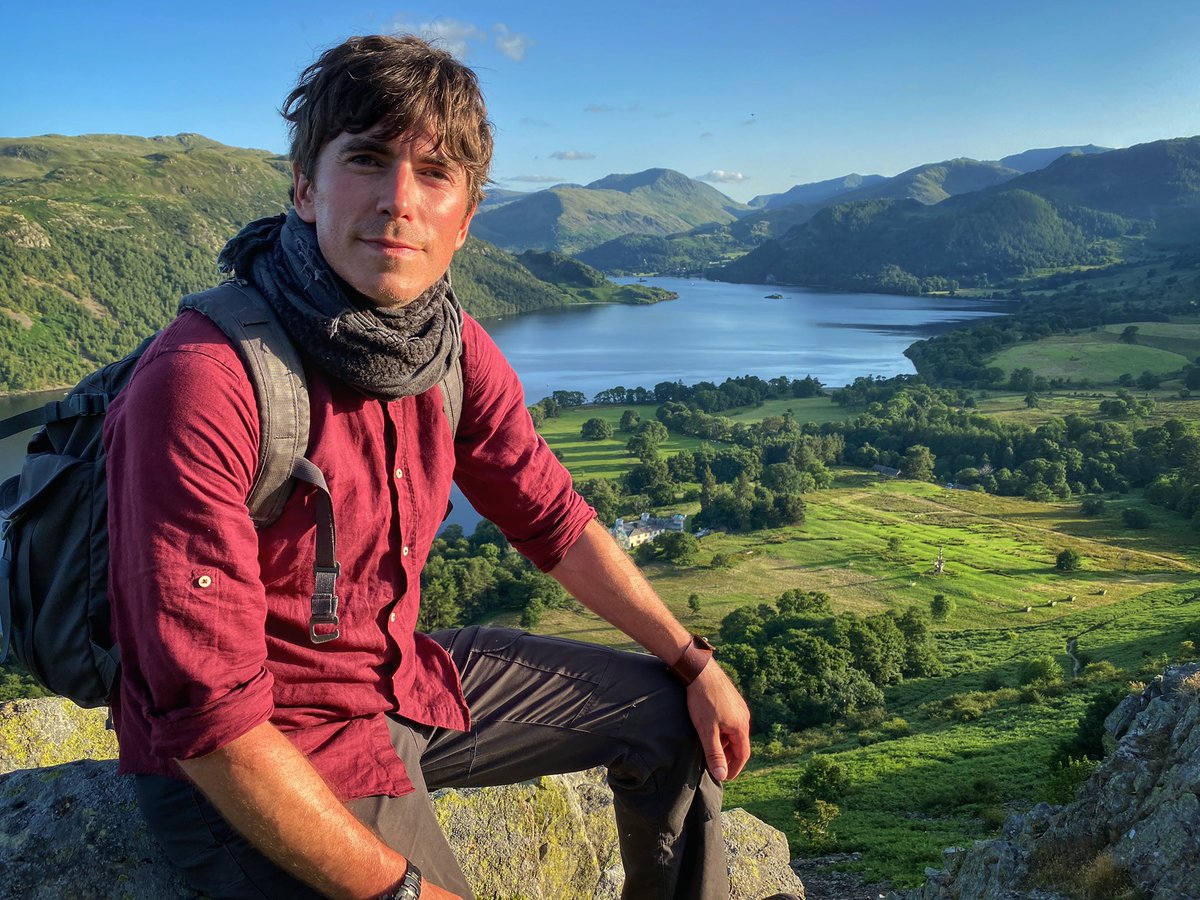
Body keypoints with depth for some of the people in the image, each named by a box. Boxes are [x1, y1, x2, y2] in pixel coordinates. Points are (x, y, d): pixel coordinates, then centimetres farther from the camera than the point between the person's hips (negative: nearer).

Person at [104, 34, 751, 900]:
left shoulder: (455, 348, -8)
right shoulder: (200, 384, -29)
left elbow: (554, 519, 5)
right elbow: (209, 714, -28)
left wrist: (695, 663, 6)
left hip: (410, 675, 7)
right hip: (247, 764, -6)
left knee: (673, 714, 12)